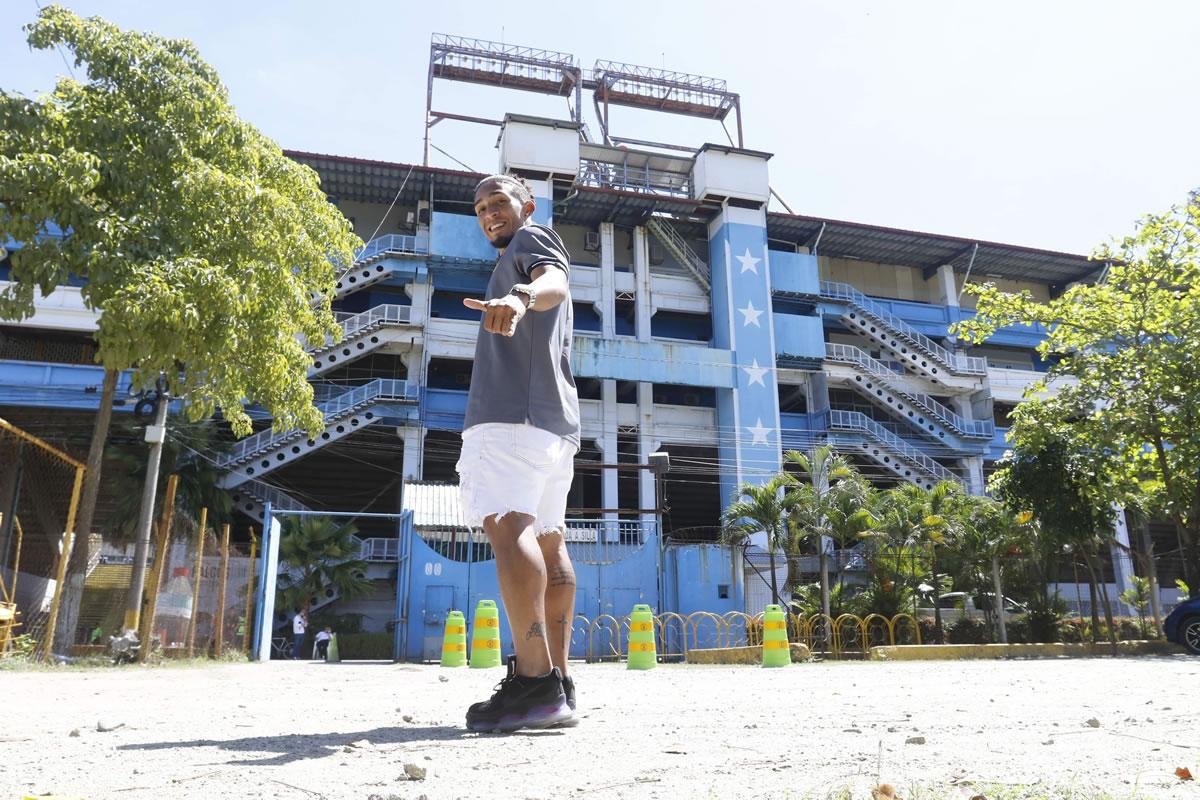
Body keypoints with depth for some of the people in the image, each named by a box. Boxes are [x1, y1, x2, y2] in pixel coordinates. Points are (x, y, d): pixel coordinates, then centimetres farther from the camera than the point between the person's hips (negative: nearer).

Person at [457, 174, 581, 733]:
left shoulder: (532, 238, 6)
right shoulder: (515, 265, 34)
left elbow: (555, 281, -17)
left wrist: (520, 295, -40)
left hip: (514, 409, -11)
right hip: (554, 419, 11)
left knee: (507, 524, -23)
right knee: (547, 541, 5)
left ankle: (534, 682, -33)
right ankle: (556, 683, 5)